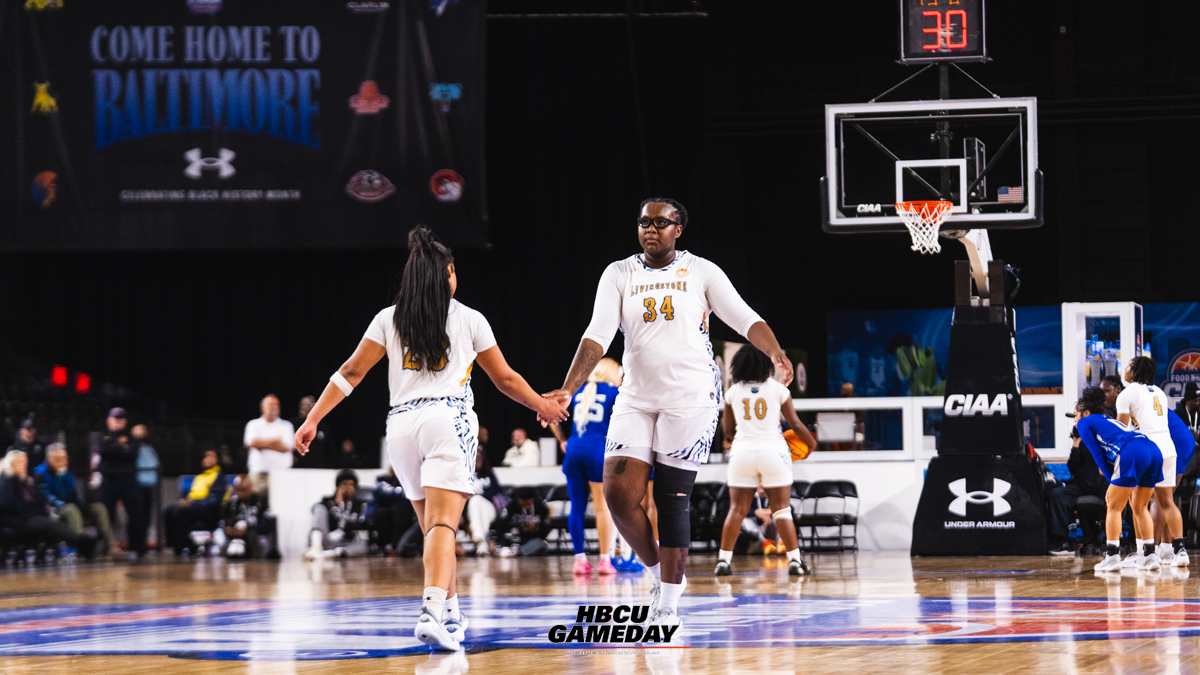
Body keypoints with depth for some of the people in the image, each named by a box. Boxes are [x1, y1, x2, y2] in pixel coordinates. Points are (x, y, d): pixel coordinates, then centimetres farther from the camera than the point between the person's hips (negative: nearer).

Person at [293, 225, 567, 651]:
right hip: (449, 418, -3)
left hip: (402, 424, 3)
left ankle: (450, 612, 27)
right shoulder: (469, 320, 8)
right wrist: (544, 407, 31)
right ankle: (433, 612, -33)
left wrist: (313, 420, 8)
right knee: (442, 524, -14)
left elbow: (352, 372, 6)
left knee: (432, 526, 19)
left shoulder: (389, 319, 12)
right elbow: (505, 380, 15)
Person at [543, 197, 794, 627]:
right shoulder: (619, 275, 6)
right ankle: (658, 571, 15)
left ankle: (668, 601, 6)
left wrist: (775, 353, -25)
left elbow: (745, 320, -5)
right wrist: (568, 390, -16)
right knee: (619, 494, -9)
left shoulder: (701, 272, 1)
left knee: (672, 499, -3)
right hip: (636, 399, 3)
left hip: (690, 398, -3)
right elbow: (597, 336, -3)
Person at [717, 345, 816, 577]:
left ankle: (724, 560, 4)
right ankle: (795, 561, 0)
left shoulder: (733, 392, 3)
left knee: (737, 509, 6)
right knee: (782, 508, 2)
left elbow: (728, 430, 10)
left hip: (742, 452, 2)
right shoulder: (778, 389, -3)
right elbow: (795, 424, 0)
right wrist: (811, 442, 18)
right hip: (773, 451, -2)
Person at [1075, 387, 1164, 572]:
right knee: (1140, 507, 18)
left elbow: (1097, 454, 9)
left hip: (1133, 453, -7)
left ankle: (1112, 557, 0)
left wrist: (1112, 483, 10)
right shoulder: (1108, 420, 38)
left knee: (1114, 507, 3)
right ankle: (1149, 555, 13)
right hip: (1154, 450, 7)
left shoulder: (1084, 422, 17)